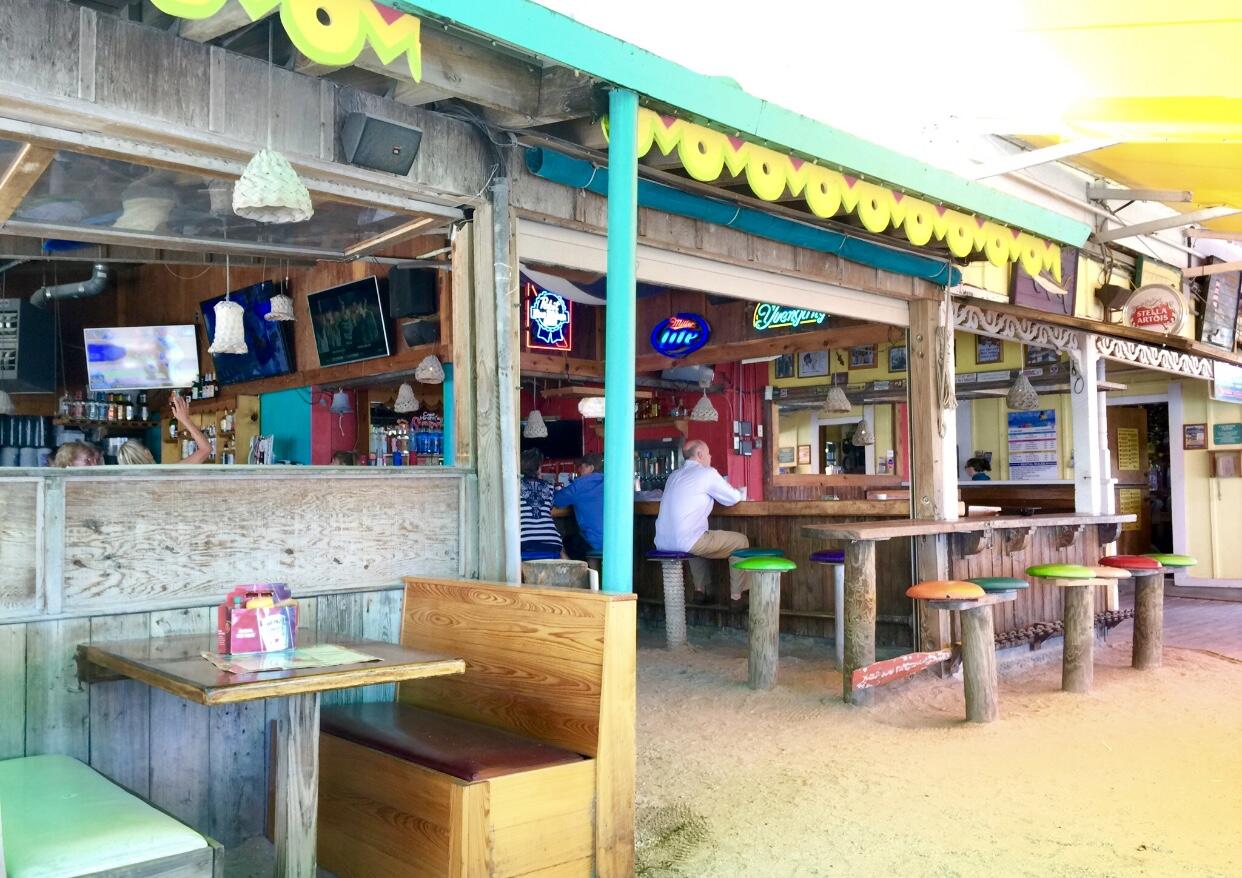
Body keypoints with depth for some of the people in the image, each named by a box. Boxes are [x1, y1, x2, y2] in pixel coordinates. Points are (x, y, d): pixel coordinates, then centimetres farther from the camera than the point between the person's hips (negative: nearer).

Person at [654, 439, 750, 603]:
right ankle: (736, 596, 10)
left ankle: (700, 590, 31)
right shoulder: (707, 473, -3)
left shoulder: (675, 474, 18)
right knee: (741, 541, 8)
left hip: (662, 543, 8)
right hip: (685, 542, -8)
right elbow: (732, 498, 6)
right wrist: (738, 492, 27)